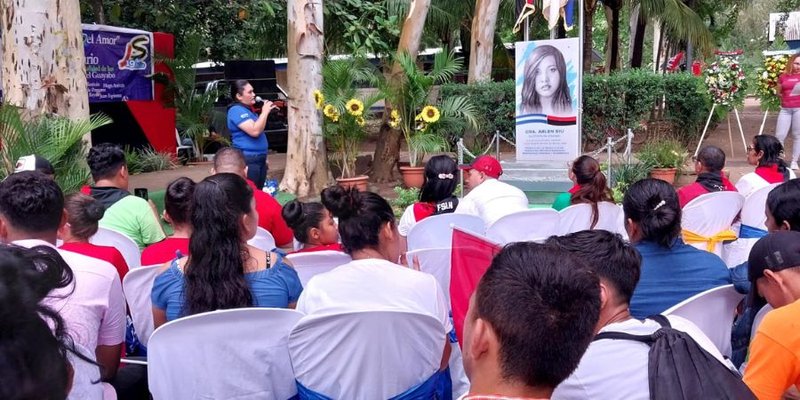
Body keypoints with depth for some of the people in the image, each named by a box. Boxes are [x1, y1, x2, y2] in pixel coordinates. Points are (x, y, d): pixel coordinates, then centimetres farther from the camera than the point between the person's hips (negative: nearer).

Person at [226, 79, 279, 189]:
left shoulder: (247, 109, 17)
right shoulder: (236, 110, -14)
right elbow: (255, 131, -25)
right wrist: (265, 112, -17)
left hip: (259, 158, 10)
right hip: (247, 160, -10)